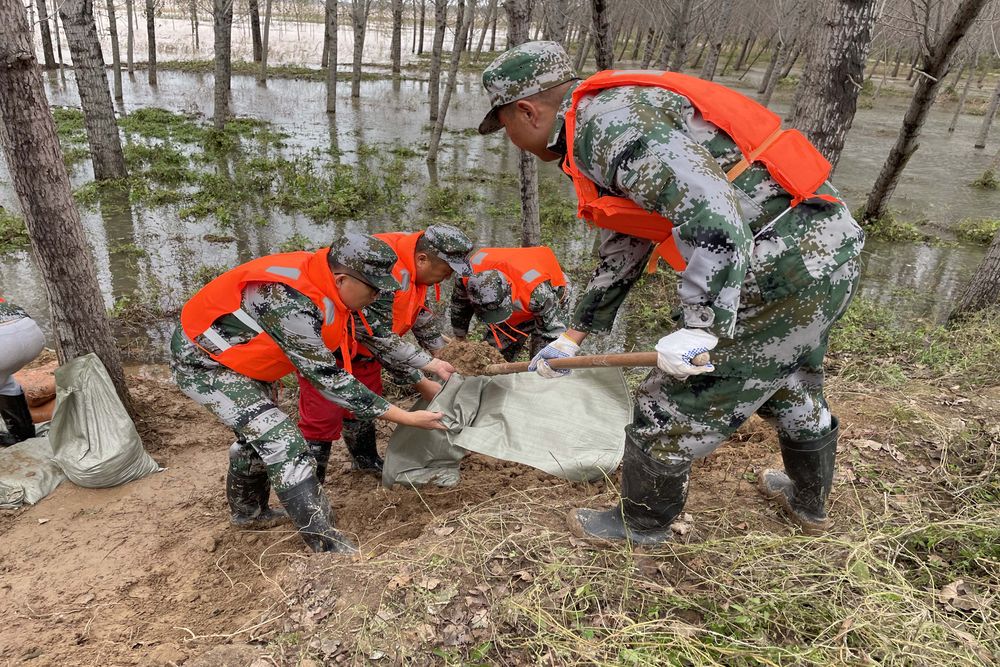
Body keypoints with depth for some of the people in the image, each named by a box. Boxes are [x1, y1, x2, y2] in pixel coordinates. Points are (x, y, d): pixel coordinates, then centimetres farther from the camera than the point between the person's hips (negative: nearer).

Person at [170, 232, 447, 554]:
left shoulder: (326, 282, -12)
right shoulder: (295, 304, -37)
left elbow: (373, 337, 1)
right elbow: (328, 380, -30)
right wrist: (407, 418, -27)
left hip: (237, 354, 10)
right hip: (202, 362, -9)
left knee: (258, 433, 24)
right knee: (282, 442, -16)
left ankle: (247, 510, 47)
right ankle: (328, 546, -9)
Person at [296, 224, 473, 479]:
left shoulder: (414, 259, -9)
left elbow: (422, 313, 9)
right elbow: (381, 341, -32)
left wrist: (439, 351, 13)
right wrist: (421, 383, -25)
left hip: (359, 338, 9)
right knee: (322, 417, -7)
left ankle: (366, 461, 39)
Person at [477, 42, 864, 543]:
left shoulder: (606, 120, -16)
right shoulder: (604, 131, 17)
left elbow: (709, 210, -30)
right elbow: (622, 254, 25)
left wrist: (700, 328, -27)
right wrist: (572, 338, 31)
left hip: (784, 268, -10)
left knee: (671, 408, 5)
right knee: (792, 389, 31)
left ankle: (641, 526, 28)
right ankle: (809, 502, 55)